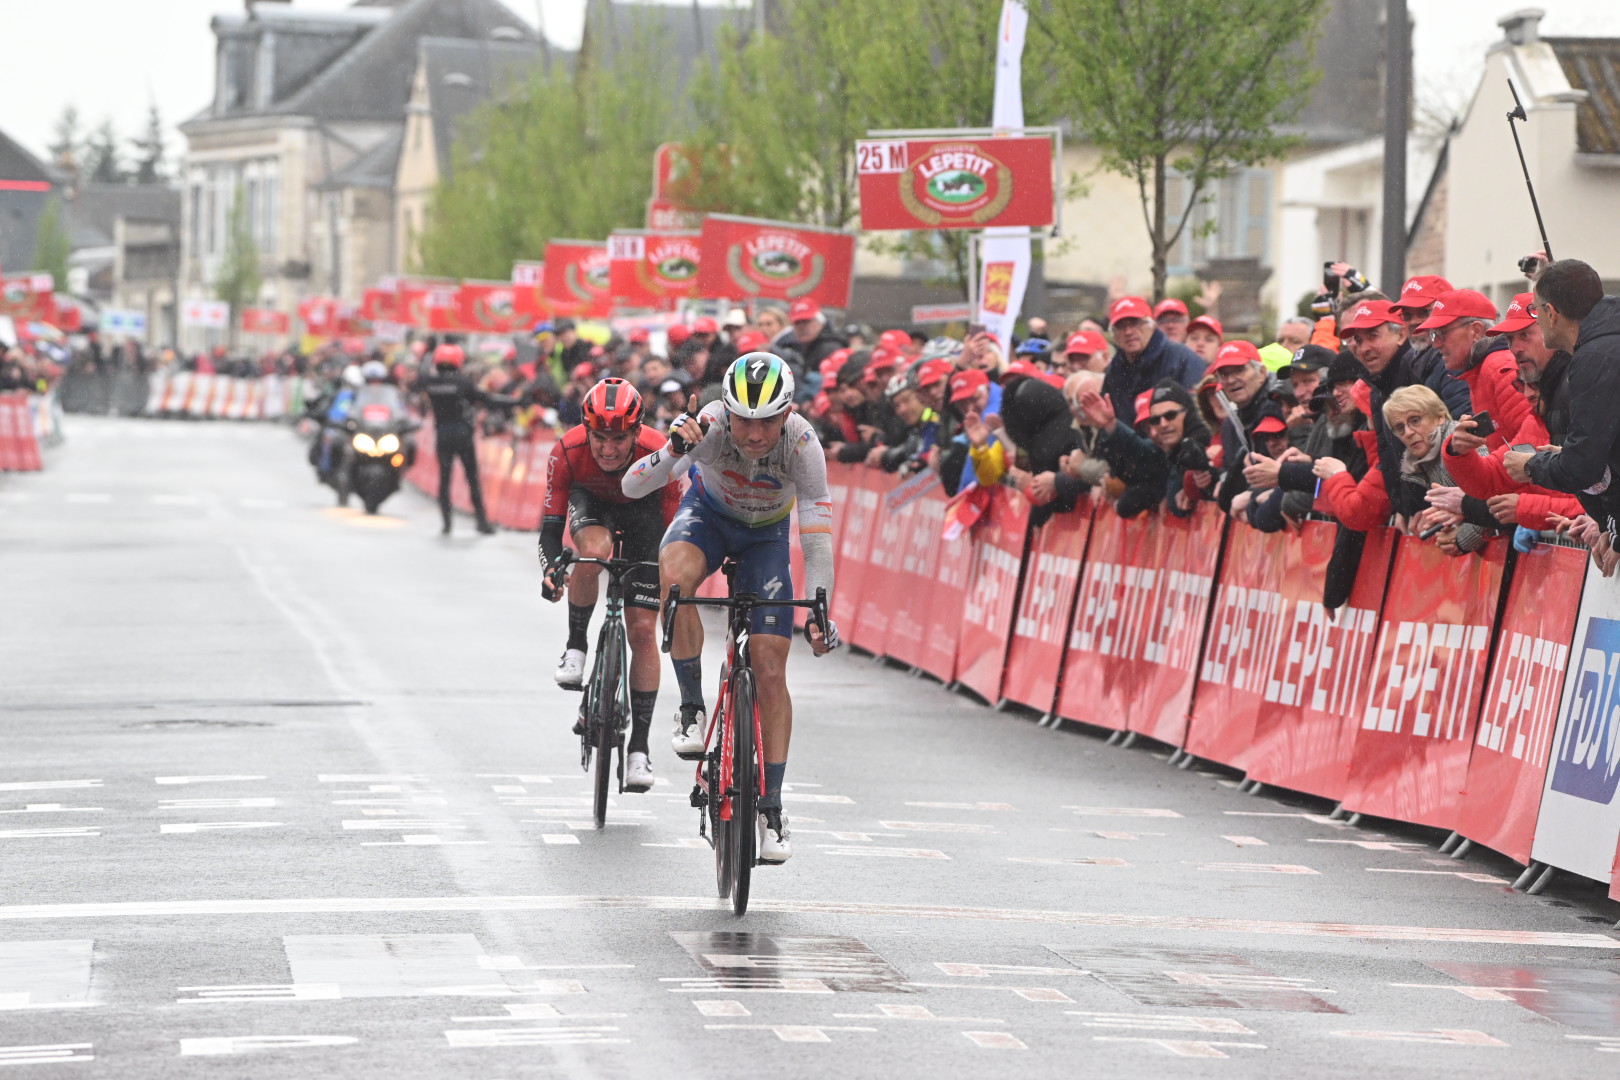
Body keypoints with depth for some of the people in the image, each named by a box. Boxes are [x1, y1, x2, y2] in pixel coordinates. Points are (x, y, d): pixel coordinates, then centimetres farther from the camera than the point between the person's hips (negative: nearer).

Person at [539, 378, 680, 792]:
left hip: (643, 509, 0)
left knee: (643, 631, -8)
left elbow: (673, 528, -24)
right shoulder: (568, 450, -33)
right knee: (593, 551, -37)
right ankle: (576, 645, -11)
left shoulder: (659, 455, -35)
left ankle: (639, 746, -1)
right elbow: (551, 522, -28)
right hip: (590, 499, 0)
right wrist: (550, 569, -45)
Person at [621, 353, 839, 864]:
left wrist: (819, 613, -39)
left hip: (766, 535, 0)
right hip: (708, 513, 0)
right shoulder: (710, 425, -33)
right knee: (674, 576, -37)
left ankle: (771, 809, 1)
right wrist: (674, 451, -56)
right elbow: (632, 486, -37)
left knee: (770, 671, -9)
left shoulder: (802, 445, -32)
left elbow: (817, 540, -29)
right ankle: (692, 706, -19)